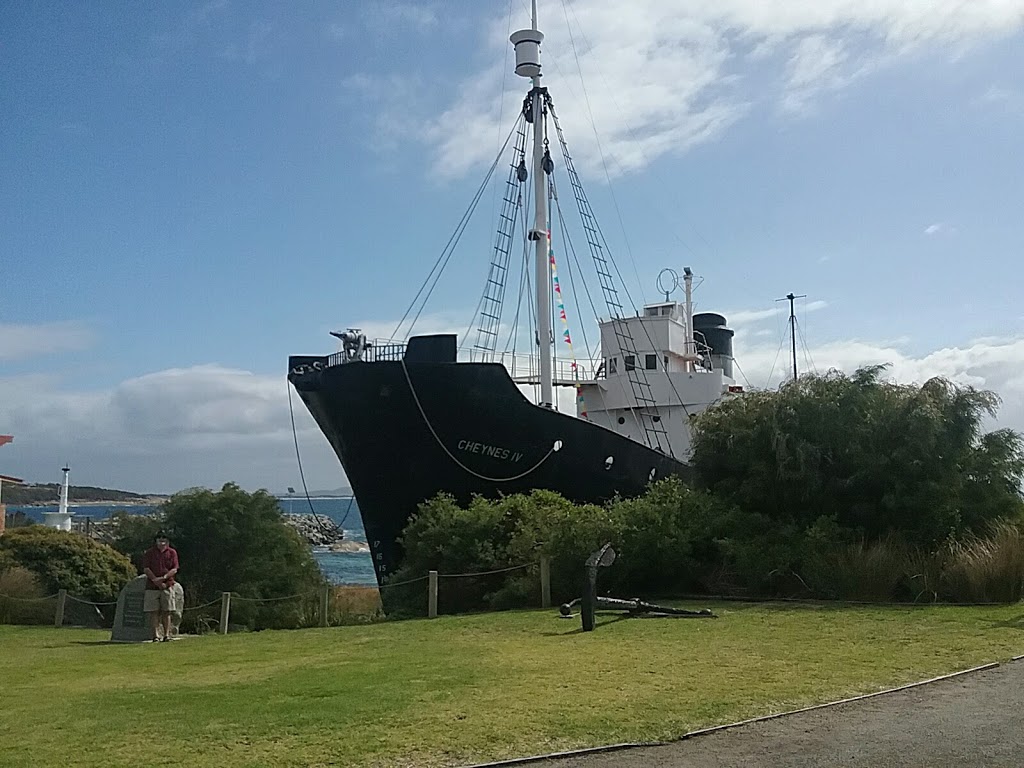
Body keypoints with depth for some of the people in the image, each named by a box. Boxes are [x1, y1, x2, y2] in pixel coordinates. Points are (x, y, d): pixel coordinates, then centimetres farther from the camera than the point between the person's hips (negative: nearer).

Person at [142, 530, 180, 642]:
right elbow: (146, 569, -2)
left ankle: (166, 635, 5)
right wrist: (156, 580, -12)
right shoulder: (149, 552, 6)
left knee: (166, 612, 1)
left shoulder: (172, 552, 8)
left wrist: (164, 577, -15)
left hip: (168, 586, 1)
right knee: (153, 612, -3)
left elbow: (174, 569, 1)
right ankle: (156, 635, -1)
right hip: (152, 586, 0)